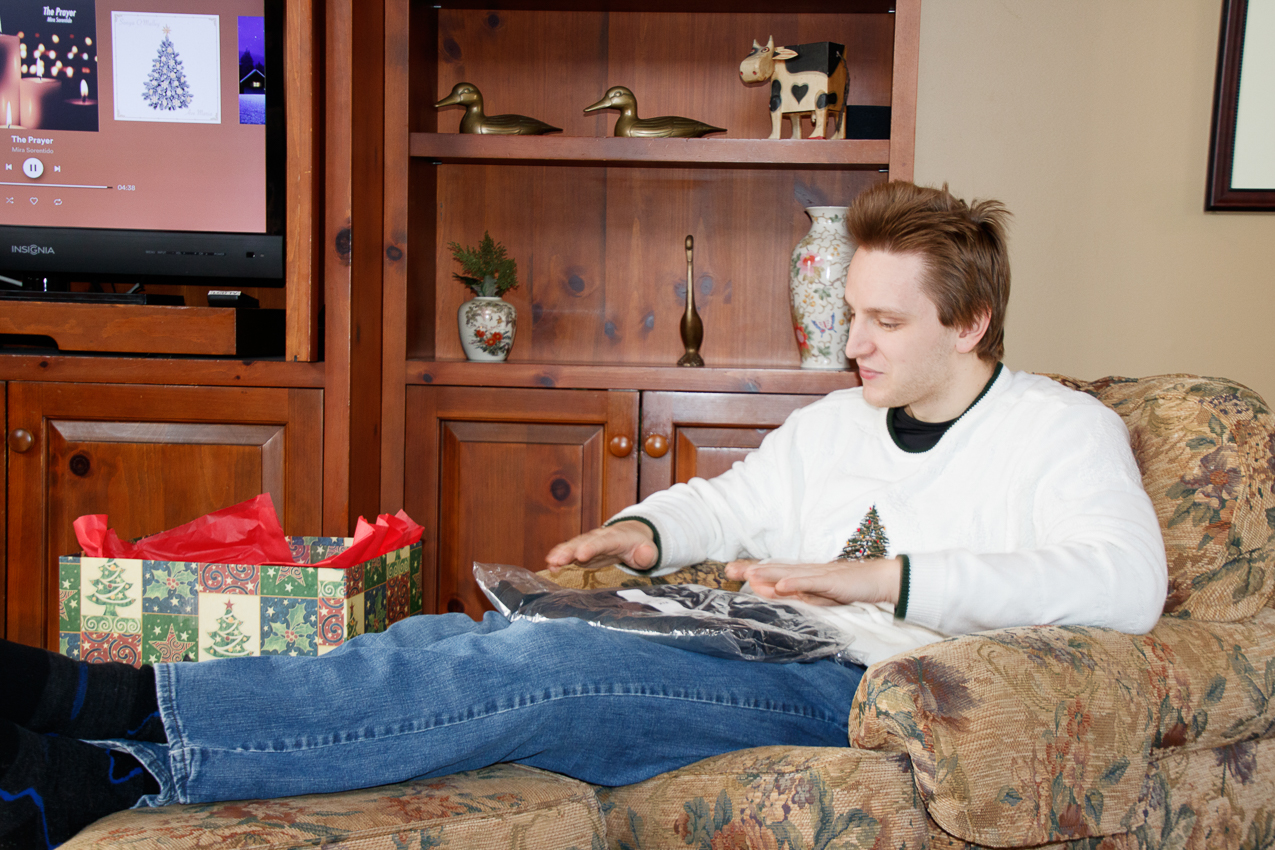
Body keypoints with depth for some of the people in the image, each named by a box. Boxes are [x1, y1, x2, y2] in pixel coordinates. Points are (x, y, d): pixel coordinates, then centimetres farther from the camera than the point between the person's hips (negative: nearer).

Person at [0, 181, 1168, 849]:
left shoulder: (1066, 431, 1)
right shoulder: (836, 423, 21)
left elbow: (1126, 581, -17)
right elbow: (731, 501, 30)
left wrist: (883, 576, -23)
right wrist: (648, 533, 6)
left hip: (862, 689, -7)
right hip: (749, 651, 7)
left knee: (539, 667, -28)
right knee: (471, 642, -16)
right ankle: (119, 707, -21)